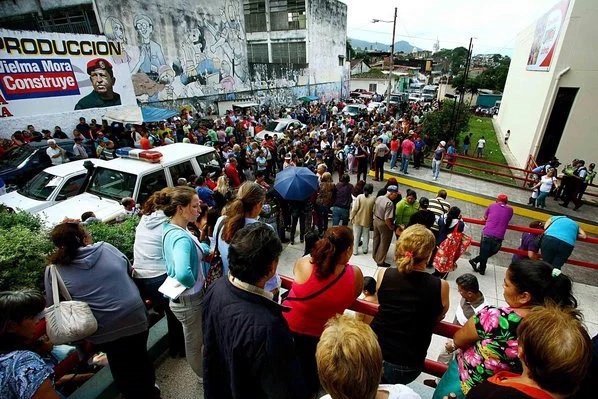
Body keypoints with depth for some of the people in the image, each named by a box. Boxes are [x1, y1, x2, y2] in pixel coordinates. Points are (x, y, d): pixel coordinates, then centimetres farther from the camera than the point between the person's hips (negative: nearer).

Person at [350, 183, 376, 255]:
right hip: (367, 220, 1)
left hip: (358, 219, -1)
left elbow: (355, 208, -13)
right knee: (366, 235, 18)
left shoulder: (360, 196, -13)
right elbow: (374, 210, -3)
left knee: (356, 235, 10)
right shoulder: (374, 198, -9)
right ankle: (365, 250, 29)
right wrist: (372, 218, 13)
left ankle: (355, 251, 15)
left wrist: (351, 217, -2)